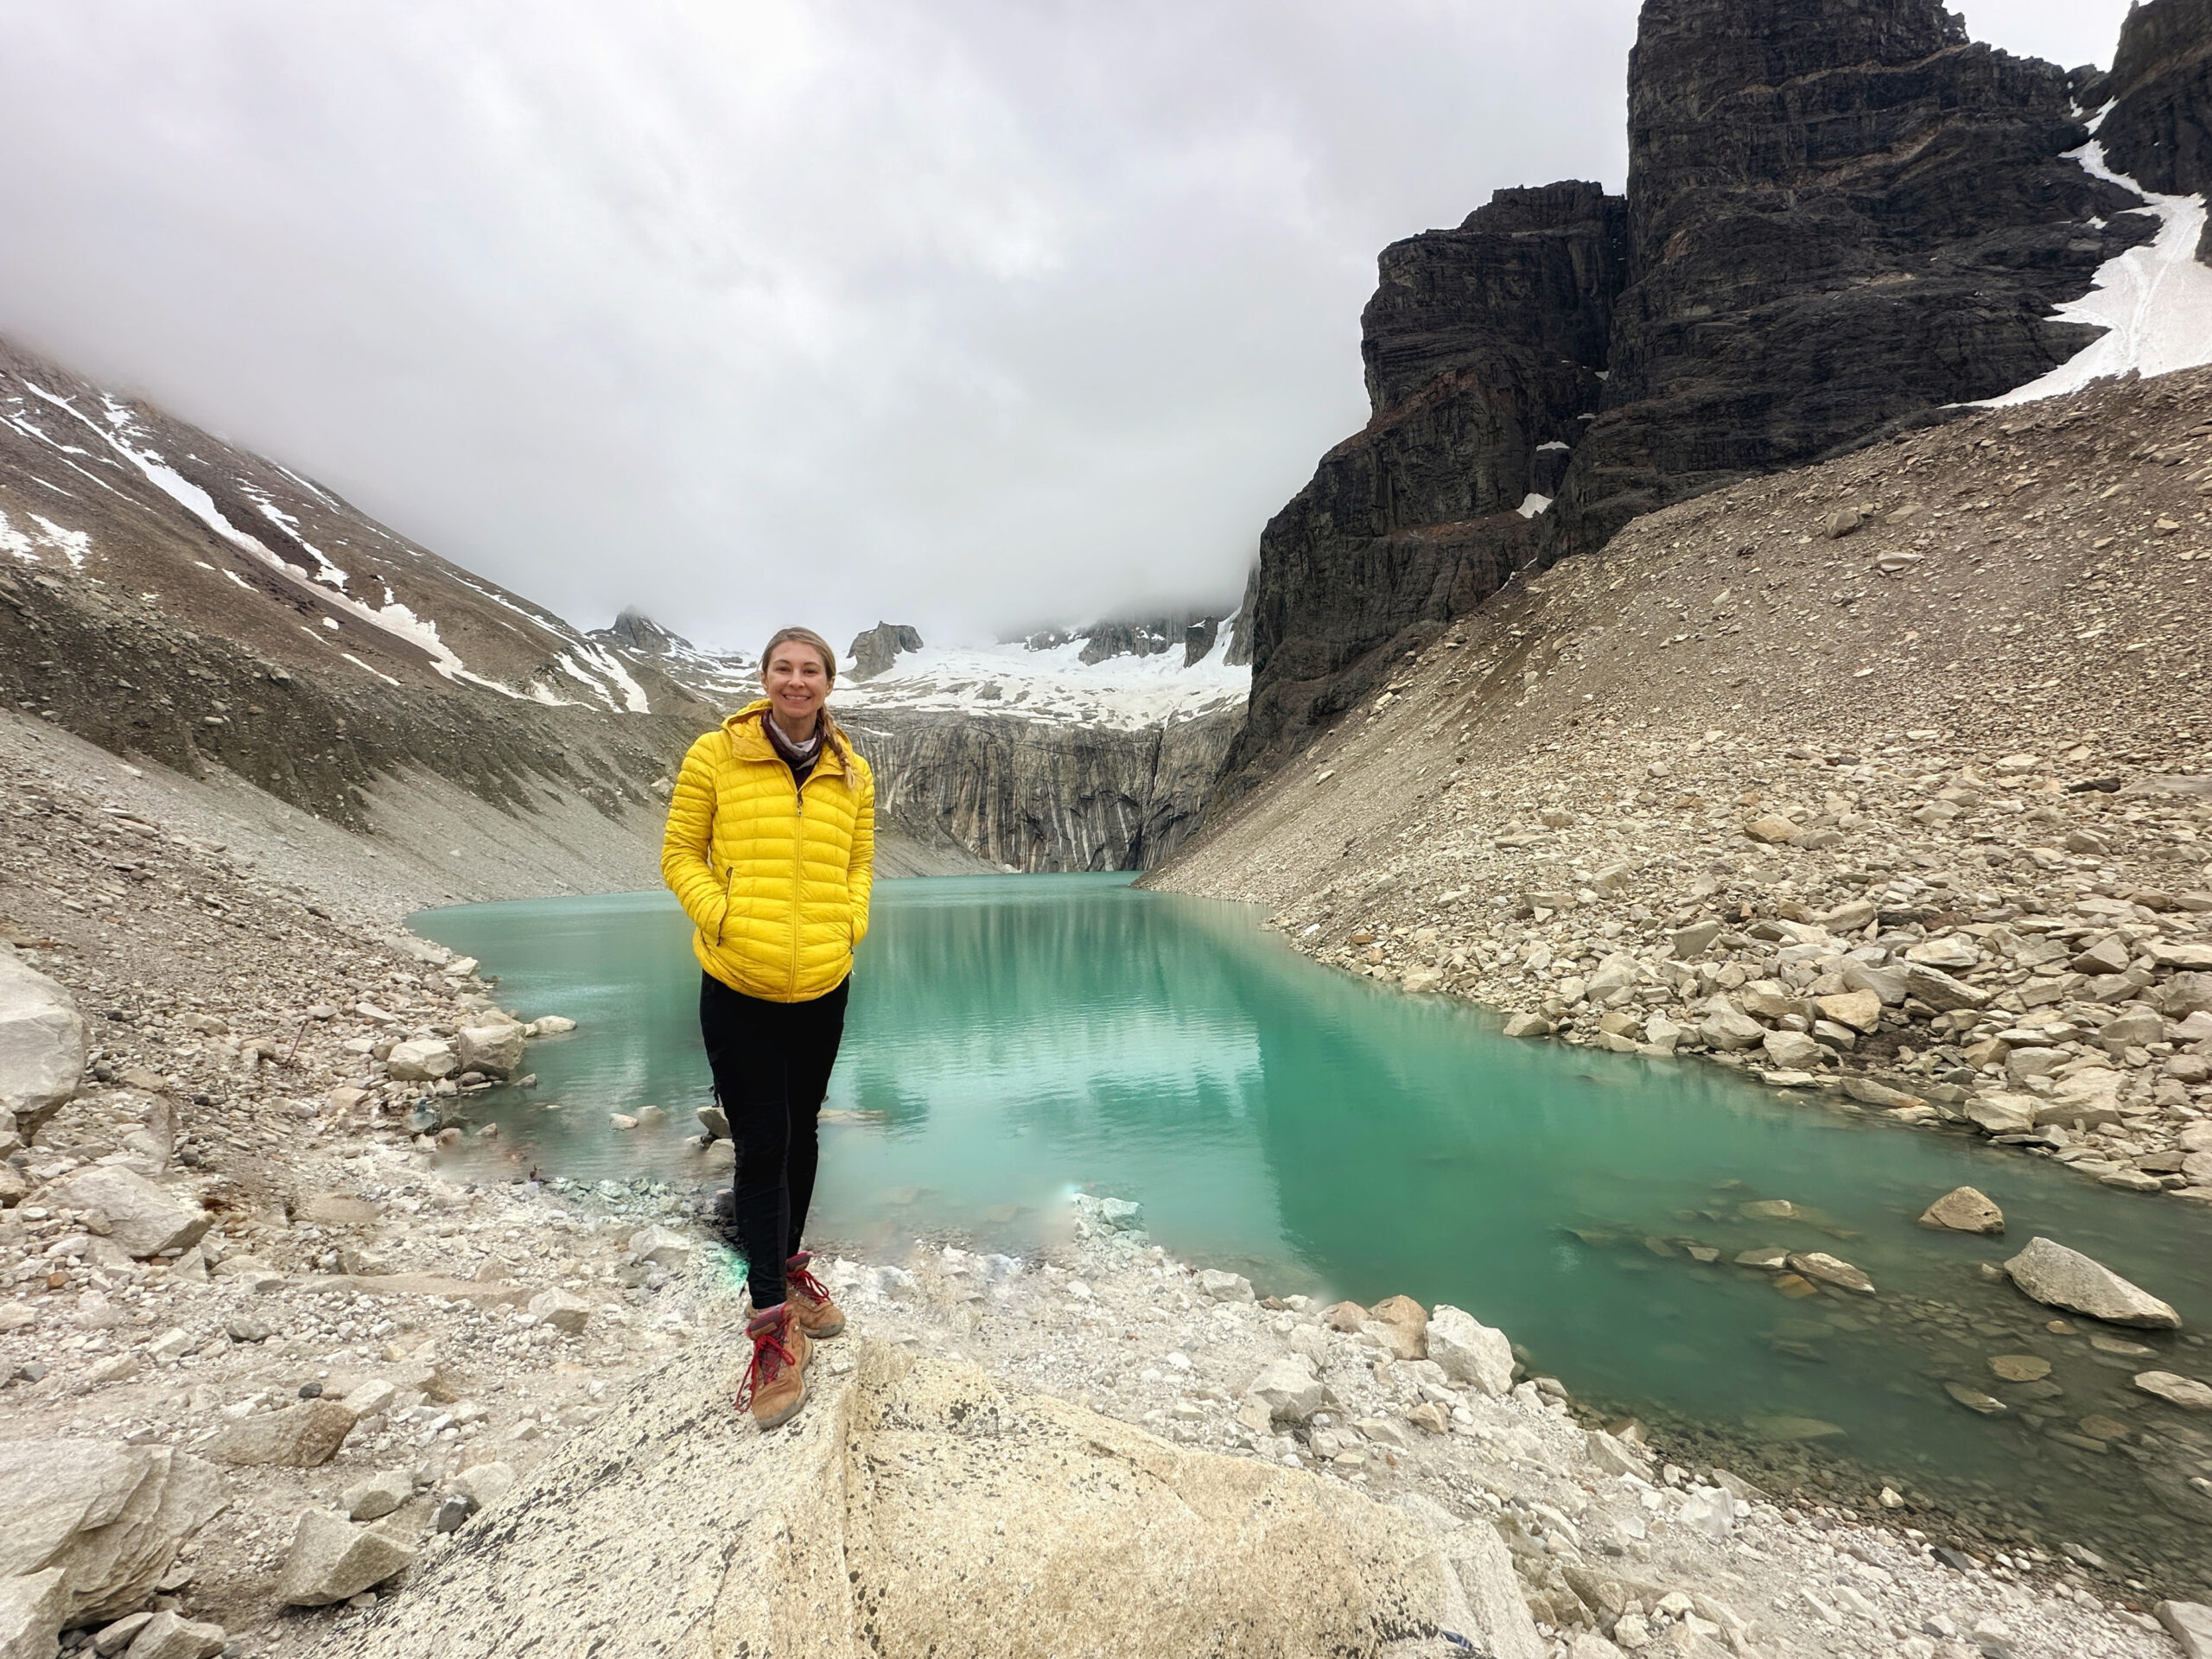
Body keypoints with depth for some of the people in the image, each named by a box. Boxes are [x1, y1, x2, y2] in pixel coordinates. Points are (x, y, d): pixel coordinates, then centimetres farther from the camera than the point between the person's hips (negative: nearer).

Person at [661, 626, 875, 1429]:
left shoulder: (851, 772, 5)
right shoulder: (715, 755, -4)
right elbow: (680, 855, 0)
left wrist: (851, 923, -3)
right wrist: (720, 917, -14)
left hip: (823, 985, 3)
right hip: (738, 988, -3)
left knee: (800, 1132, 18)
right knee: (760, 1145, 1)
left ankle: (787, 1266, 41)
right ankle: (773, 1326, 15)